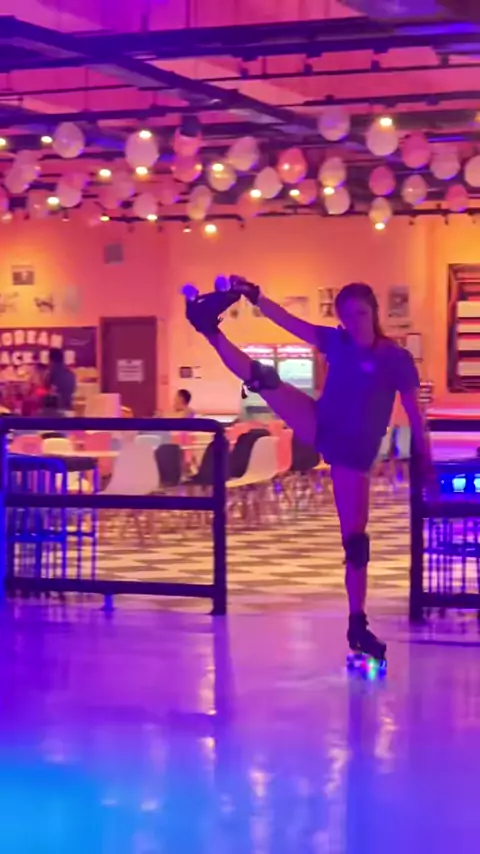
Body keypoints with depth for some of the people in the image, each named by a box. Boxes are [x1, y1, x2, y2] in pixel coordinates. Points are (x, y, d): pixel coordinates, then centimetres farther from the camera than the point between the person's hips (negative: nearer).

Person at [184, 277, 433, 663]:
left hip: (354, 454, -3)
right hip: (322, 427, 3)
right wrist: (253, 295, -13)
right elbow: (288, 320, -3)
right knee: (264, 379, -18)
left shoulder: (397, 359, -11)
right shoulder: (336, 341, 0)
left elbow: (414, 413, -10)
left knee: (355, 540, -3)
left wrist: (427, 463, -12)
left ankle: (358, 625, 4)